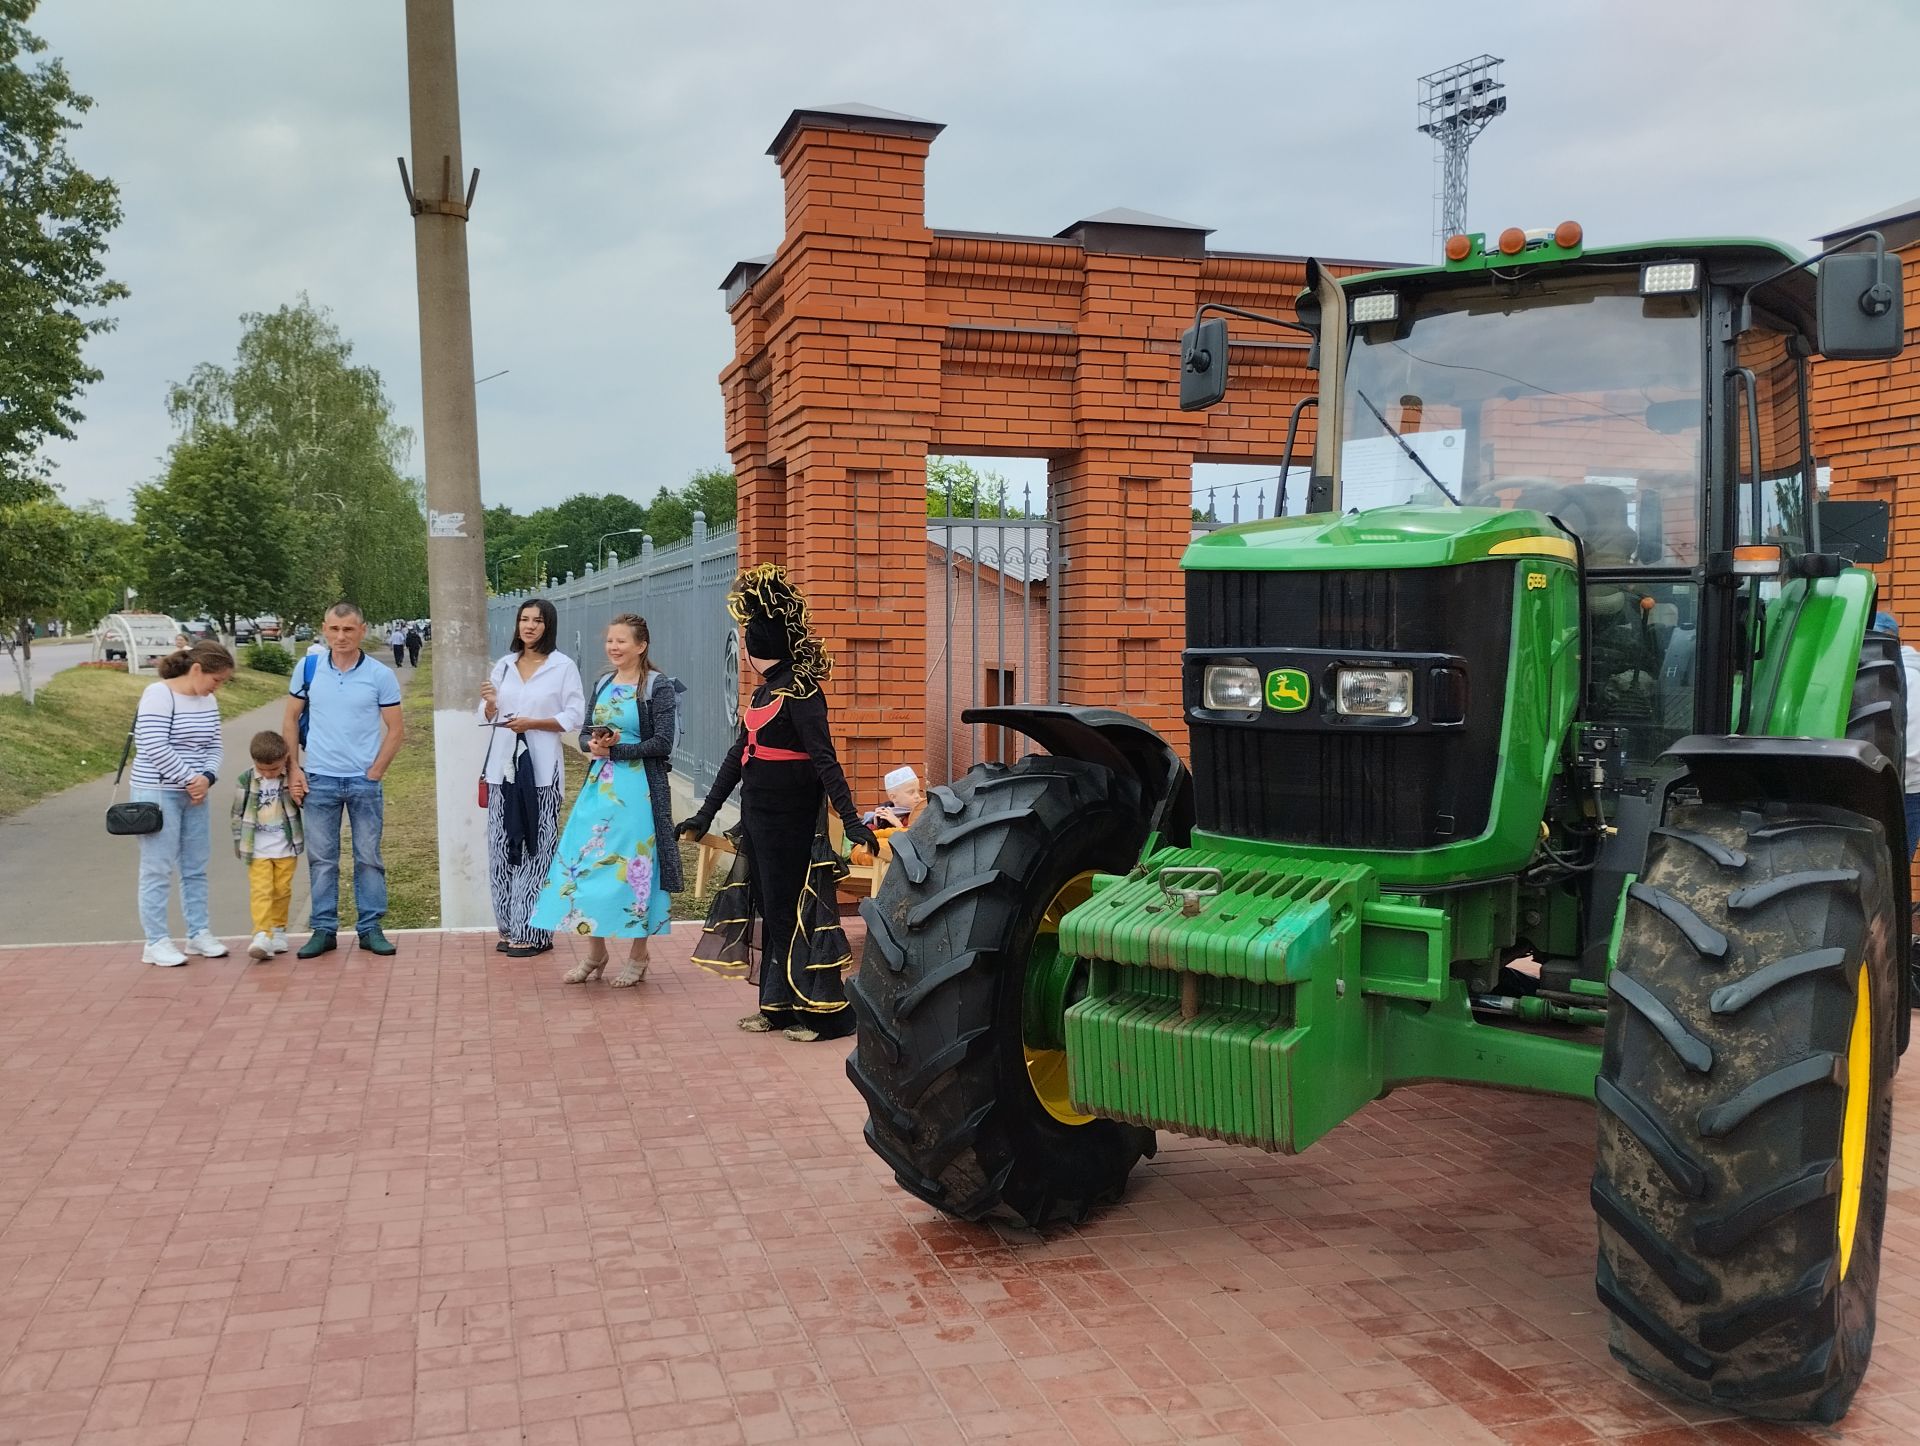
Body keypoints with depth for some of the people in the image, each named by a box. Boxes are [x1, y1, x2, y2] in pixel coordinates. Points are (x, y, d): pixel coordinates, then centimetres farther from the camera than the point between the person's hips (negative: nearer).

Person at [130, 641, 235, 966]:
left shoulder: (208, 701, 9)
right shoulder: (158, 695, -13)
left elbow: (213, 747, 11)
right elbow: (155, 748, -20)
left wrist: (207, 778, -8)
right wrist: (191, 779, -15)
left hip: (194, 794, 7)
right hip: (158, 793, -7)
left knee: (196, 867, 11)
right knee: (158, 869, -2)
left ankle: (199, 934, 20)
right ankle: (156, 943, 4)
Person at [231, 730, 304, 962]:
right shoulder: (245, 782, -3)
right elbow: (238, 814, 5)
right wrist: (238, 843, 9)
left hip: (286, 849, 1)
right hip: (257, 851, -1)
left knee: (282, 890, 10)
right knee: (260, 891, -9)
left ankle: (278, 930, 25)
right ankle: (262, 936, -15)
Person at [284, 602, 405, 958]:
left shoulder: (380, 675, -3)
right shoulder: (308, 670, 3)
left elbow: (395, 730, 0)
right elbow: (290, 721, 10)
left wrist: (374, 774, -6)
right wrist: (293, 768, 2)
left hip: (364, 781, -1)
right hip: (318, 780, 1)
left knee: (368, 858, 5)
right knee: (321, 859, 6)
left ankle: (370, 928, 14)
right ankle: (323, 929, 15)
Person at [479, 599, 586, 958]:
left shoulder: (563, 667, -1)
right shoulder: (503, 666, 13)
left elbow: (574, 716, -5)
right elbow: (488, 717, 15)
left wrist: (533, 723, -15)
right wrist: (489, 703, -7)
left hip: (541, 770, -5)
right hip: (503, 766, 5)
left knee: (537, 848, -2)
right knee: (502, 845, 6)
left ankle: (534, 931, 5)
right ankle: (510, 927, 16)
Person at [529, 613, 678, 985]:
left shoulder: (656, 686, -7)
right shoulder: (602, 685, 13)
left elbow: (662, 742, -12)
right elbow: (584, 734, 15)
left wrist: (615, 749, -16)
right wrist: (593, 744, -8)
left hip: (638, 789, -6)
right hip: (599, 786, 6)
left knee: (633, 865, -1)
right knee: (588, 862, 4)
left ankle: (638, 956, 12)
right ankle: (595, 954, 18)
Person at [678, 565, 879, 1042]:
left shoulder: (800, 692, -15)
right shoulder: (764, 692, 12)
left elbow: (824, 759, -21)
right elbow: (739, 753, 18)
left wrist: (851, 821, -27)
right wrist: (706, 813, 22)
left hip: (790, 818, -9)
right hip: (758, 814, 9)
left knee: (790, 910, -3)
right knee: (769, 909, 13)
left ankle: (821, 1012, 6)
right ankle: (778, 1006, 23)